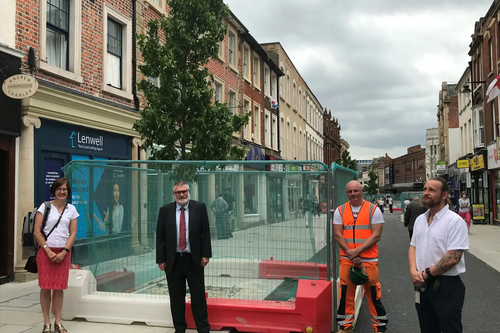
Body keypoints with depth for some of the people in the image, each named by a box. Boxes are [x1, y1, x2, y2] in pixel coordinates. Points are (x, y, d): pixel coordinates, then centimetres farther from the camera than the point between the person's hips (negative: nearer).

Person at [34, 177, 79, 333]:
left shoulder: (71, 209, 7)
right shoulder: (45, 206, 0)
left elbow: (73, 233, 5)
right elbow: (37, 232, -3)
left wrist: (64, 252, -6)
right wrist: (49, 251, -9)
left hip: (63, 253, 2)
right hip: (46, 251, -2)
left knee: (60, 287, 4)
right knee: (45, 287, -1)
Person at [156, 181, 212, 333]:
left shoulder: (200, 207, -1)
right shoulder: (165, 210, 2)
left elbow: (205, 232, 0)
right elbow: (160, 236, 3)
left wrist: (206, 254, -5)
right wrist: (161, 259, -1)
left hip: (194, 259, -1)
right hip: (173, 260, 1)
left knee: (198, 297, 5)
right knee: (176, 298, 10)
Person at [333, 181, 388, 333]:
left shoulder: (373, 210, -1)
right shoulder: (340, 211, 6)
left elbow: (376, 235, -8)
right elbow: (337, 235, 1)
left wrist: (357, 250, -15)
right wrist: (350, 253, -10)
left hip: (369, 259, -2)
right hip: (346, 259, 2)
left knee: (373, 293, 4)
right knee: (346, 293, 8)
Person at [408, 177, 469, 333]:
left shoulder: (454, 221, -14)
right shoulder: (420, 219, 9)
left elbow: (453, 258, -20)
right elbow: (413, 246, 13)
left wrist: (426, 273, -14)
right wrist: (413, 271, -5)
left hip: (446, 286, -7)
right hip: (422, 285, 7)